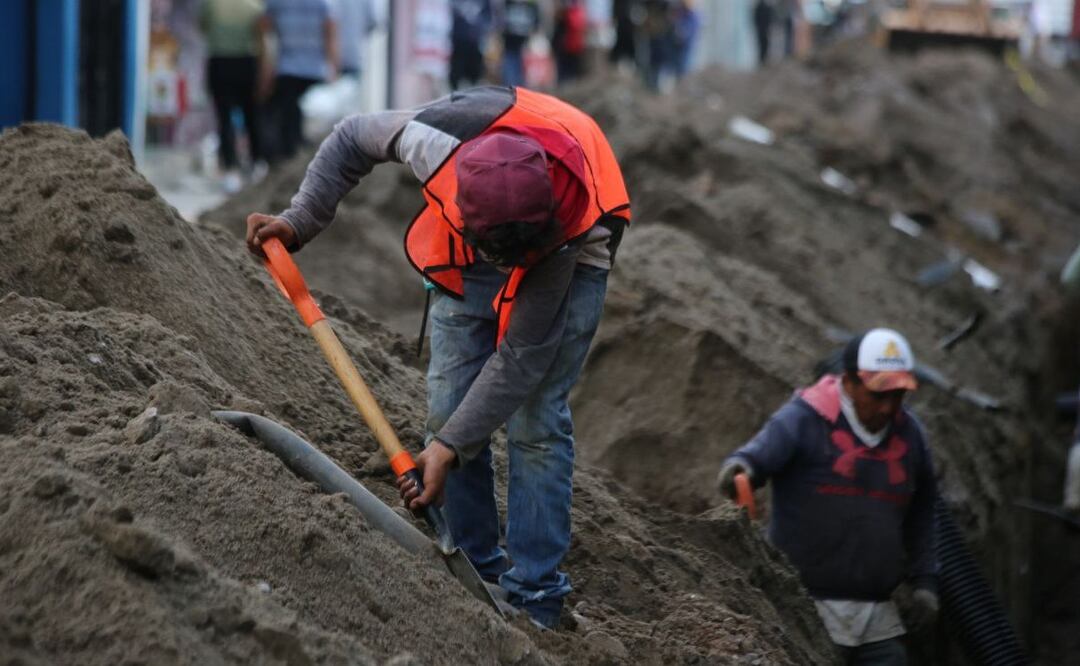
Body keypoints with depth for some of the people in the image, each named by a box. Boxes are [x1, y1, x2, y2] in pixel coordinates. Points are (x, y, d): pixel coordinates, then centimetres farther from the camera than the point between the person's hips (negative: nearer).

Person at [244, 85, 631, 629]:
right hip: (464, 261, 4)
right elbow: (352, 139, -14)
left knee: (536, 419, -13)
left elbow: (520, 358, -34)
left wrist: (450, 448, -36)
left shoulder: (558, 226, -43)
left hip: (565, 258, -4)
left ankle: (534, 600, -7)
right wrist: (298, 223, -19)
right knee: (449, 408, -3)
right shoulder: (438, 137, -39)